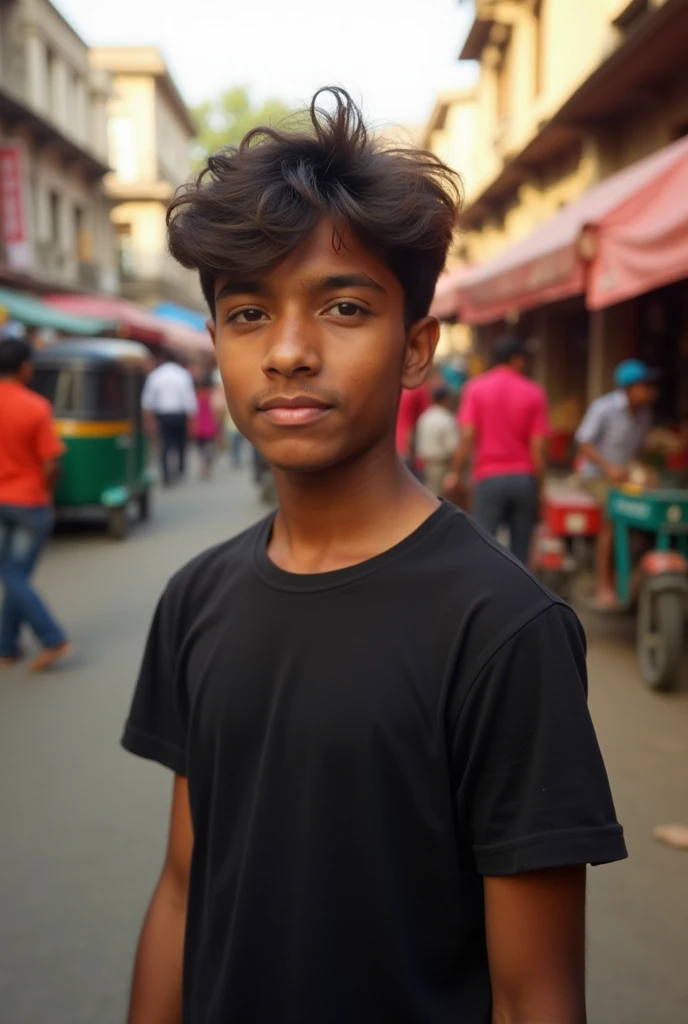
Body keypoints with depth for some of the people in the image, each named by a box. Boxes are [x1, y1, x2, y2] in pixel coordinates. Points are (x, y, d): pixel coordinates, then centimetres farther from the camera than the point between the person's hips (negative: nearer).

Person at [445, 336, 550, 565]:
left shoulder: (475, 388, 0)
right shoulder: (534, 393, 2)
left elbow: (467, 436, -9)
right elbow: (538, 445, -2)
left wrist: (456, 473, 1)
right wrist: (539, 487, 5)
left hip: (490, 477, -1)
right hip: (524, 477, 2)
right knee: (520, 548, 10)